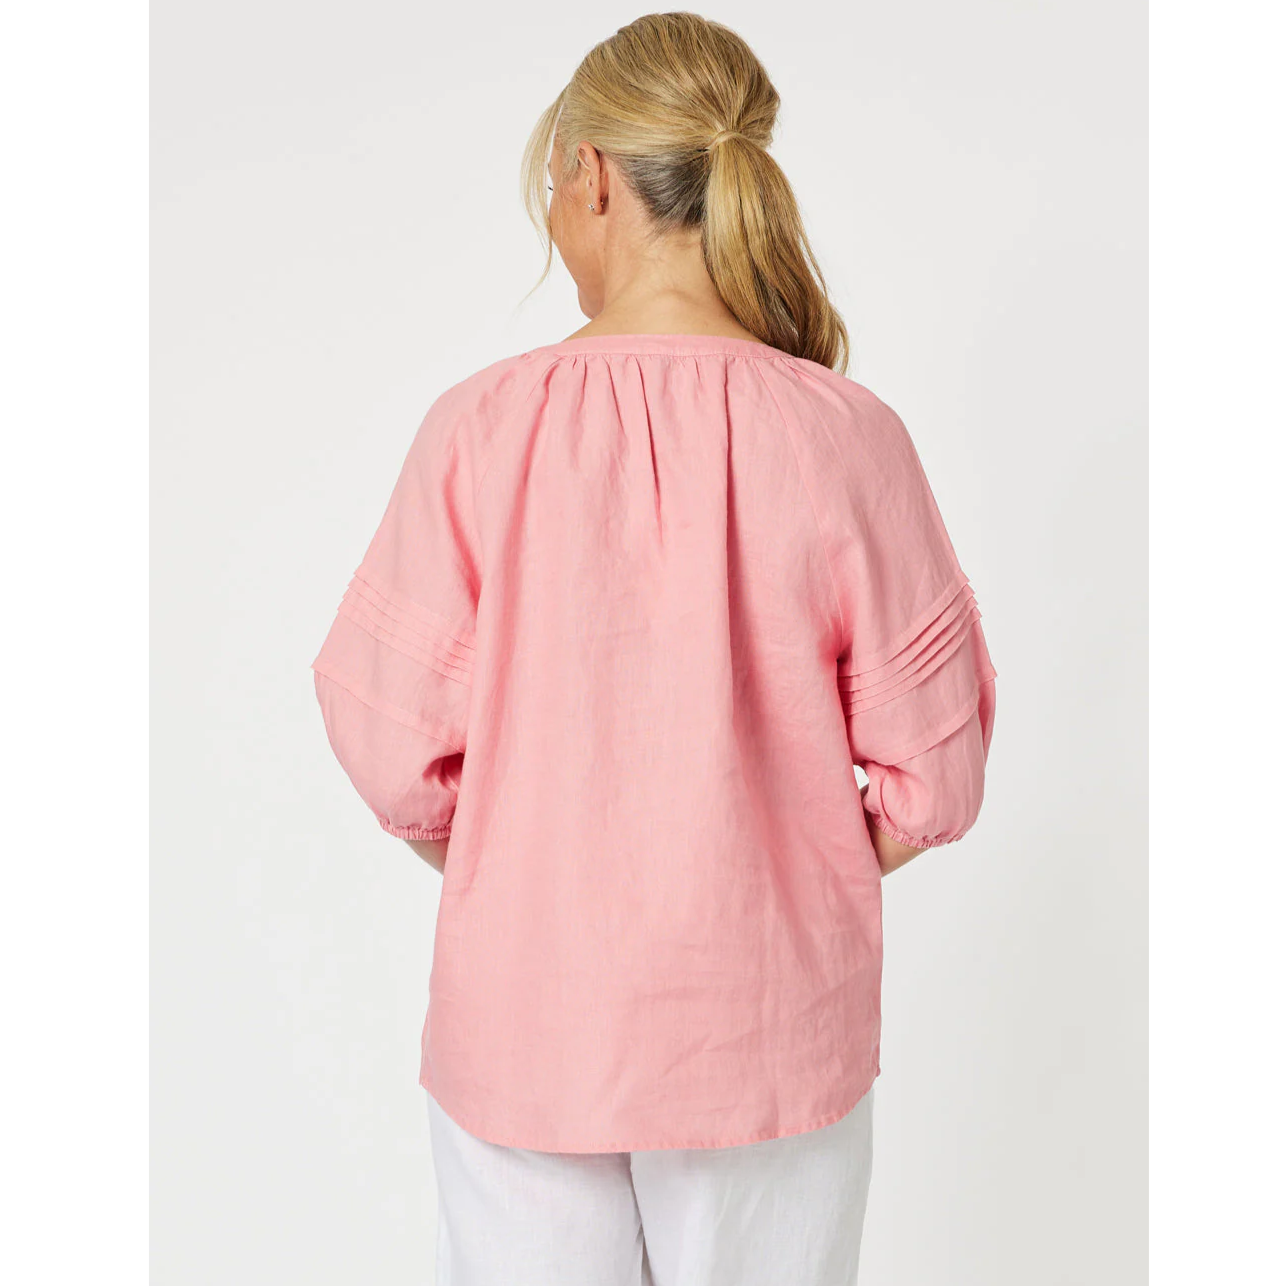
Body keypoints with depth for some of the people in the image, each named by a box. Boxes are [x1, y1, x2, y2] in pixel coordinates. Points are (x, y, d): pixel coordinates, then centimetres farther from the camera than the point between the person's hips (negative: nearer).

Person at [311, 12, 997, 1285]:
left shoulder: (482, 427, -14)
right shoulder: (846, 439, -13)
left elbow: (394, 747, -9)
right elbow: (931, 773, -8)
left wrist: (522, 881, 9)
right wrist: (778, 874, 8)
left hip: (525, 1018, 0)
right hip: (768, 1032, 1)